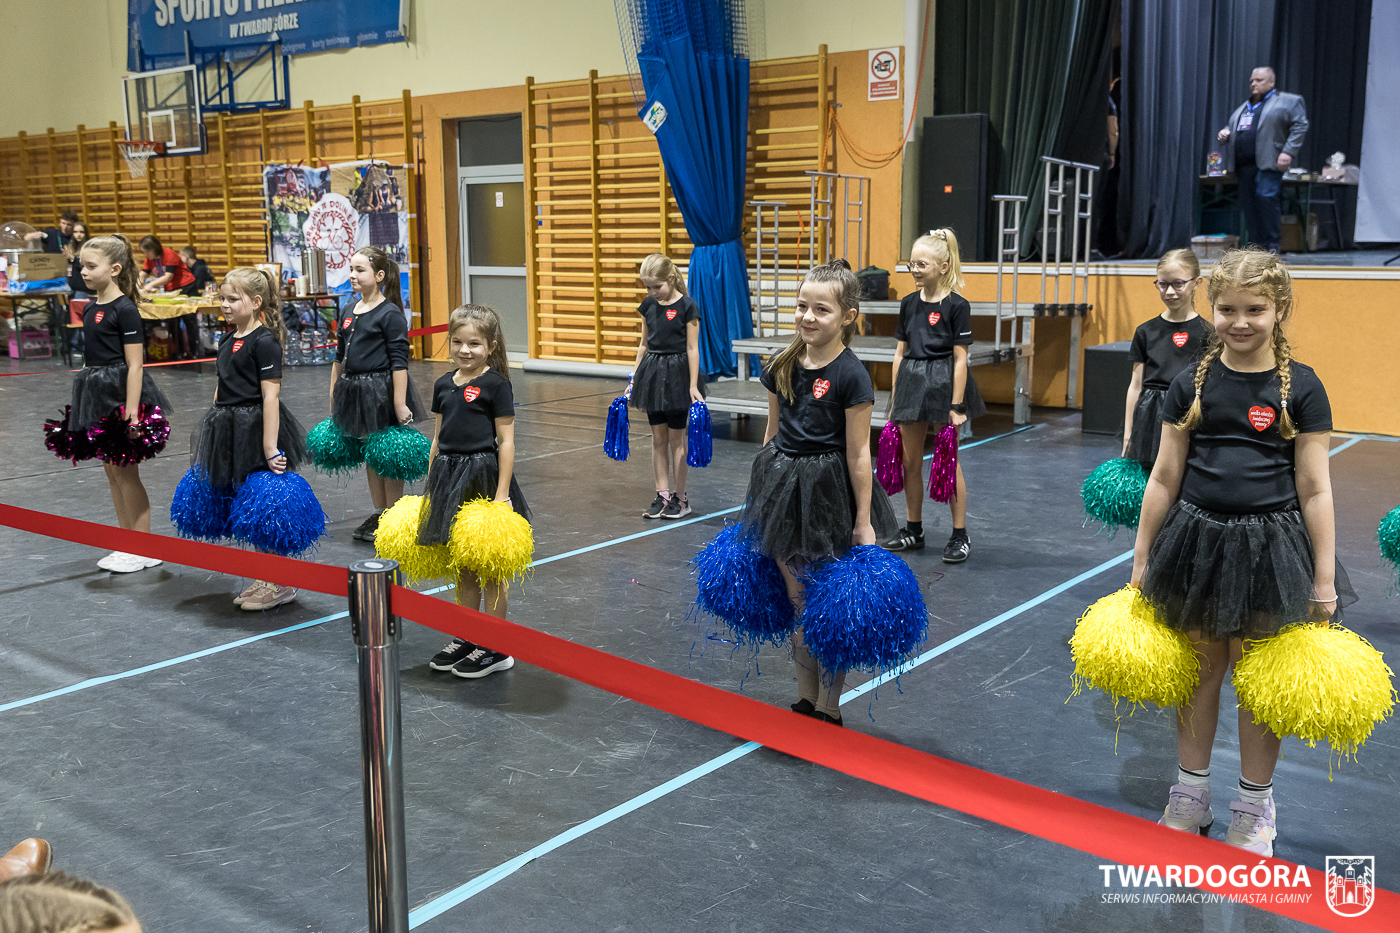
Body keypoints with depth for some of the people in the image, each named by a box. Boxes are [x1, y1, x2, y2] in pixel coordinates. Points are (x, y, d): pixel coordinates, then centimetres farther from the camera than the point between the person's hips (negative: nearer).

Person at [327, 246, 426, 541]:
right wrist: (333, 396, 18)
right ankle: (378, 513, 27)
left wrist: (400, 403, -18)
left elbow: (399, 361, -15)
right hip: (354, 390, 7)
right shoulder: (349, 313, 10)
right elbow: (339, 358, 18)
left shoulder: (390, 314, -11)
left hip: (383, 391, -7)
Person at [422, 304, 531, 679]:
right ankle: (467, 638, 28)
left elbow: (506, 441, -10)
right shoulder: (443, 384, 10)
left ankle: (495, 648, 13)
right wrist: (431, 487, 15)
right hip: (449, 478, 6)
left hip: (484, 477, -6)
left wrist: (502, 493, -15)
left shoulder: (496, 384, -8)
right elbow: (438, 438, 16)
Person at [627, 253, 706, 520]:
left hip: (677, 373, -5)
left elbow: (692, 348, -11)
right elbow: (644, 343, 13)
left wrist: (693, 386, -13)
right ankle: (662, 494, 16)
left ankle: (680, 496, 11)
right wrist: (635, 377, 13)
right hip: (652, 373, 5)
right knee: (658, 438, 8)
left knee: (676, 438, 1)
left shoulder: (687, 307, -11)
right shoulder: (648, 305, 6)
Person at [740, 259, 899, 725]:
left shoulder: (850, 375, -13)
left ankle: (829, 708, 19)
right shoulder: (783, 366, 3)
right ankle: (804, 700, 28)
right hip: (783, 486, 6)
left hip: (828, 493, -5)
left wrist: (864, 522, -11)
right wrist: (762, 491, 15)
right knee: (797, 600, 14)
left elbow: (858, 452, -12)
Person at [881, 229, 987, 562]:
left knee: (948, 462, 2)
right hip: (911, 385, 5)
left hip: (943, 385, -5)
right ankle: (914, 530, 23)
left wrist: (957, 405, -13)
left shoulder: (957, 306, -9)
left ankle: (960, 535, 12)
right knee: (911, 462, 11)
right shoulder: (909, 303, 6)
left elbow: (960, 359, -11)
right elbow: (900, 353, 10)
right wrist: (895, 399, 9)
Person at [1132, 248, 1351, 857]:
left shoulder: (1300, 388, -4)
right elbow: (1164, 478, 6)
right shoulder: (1191, 385, 1)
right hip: (1197, 540, 2)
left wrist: (1324, 580, -3)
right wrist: (1142, 559, 8)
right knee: (1200, 667, 12)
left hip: (1269, 547, -2)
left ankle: (1255, 806, 26)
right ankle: (1191, 794, 28)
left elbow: (1315, 490, -3)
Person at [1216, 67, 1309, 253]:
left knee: (1265, 197, -21)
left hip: (1268, 162, -6)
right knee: (1249, 205, 3)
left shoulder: (1288, 101, 7)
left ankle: (1271, 245, -15)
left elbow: (1300, 126, -1)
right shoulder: (1244, 107, 26)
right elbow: (1231, 125, 35)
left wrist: (1288, 152, -13)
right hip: (1244, 165, 7)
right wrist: (1224, 133, 9)